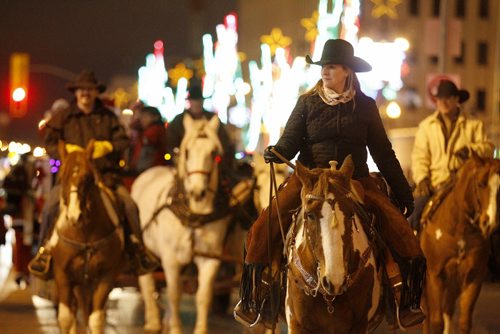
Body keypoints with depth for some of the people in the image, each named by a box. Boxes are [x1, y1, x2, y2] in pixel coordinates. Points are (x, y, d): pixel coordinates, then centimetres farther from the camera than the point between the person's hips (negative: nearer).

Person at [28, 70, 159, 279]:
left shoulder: (108, 117, 13)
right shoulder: (63, 117, 9)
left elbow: (123, 141, 9)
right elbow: (50, 143, 5)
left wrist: (107, 146, -12)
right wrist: (67, 150, -14)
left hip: (105, 174, 1)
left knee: (129, 204, -19)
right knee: (51, 204, -24)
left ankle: (136, 248, -4)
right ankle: (46, 248, -9)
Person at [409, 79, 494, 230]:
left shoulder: (474, 125, 13)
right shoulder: (426, 126, 15)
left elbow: (488, 147, 3)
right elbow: (419, 156, 9)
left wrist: (470, 149, -18)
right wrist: (421, 179, -8)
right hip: (433, 184, 1)